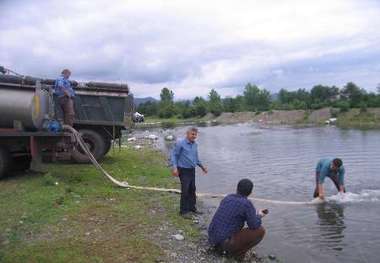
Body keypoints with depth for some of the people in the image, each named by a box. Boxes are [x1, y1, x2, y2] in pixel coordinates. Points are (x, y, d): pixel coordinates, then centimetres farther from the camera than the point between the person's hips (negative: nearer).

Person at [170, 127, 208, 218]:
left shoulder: (195, 144, 9)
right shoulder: (180, 143, -11)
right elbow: (174, 155, -10)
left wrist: (202, 166, 22)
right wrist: (174, 167, -19)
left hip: (192, 170, 7)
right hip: (184, 170, -7)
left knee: (192, 190, 14)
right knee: (185, 191, -6)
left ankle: (192, 207, 28)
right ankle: (184, 211, 6)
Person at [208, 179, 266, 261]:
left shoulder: (227, 198, 9)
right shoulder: (247, 203, -13)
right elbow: (254, 226, -11)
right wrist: (259, 216, 11)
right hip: (226, 242, -7)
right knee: (260, 230, -1)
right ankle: (236, 252, 2)